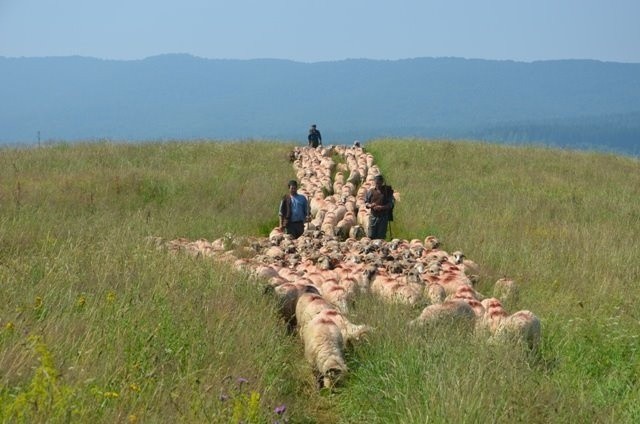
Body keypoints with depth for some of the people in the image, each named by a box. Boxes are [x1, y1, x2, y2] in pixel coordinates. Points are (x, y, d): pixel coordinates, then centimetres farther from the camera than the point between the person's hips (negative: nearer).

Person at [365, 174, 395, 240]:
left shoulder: (387, 191, 1)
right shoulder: (371, 191, 8)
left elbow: (391, 204, -3)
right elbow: (366, 202, 13)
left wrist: (382, 207, -18)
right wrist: (370, 205, -10)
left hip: (383, 217, -2)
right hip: (373, 216, 2)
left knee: (381, 236, -1)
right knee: (371, 236, 0)